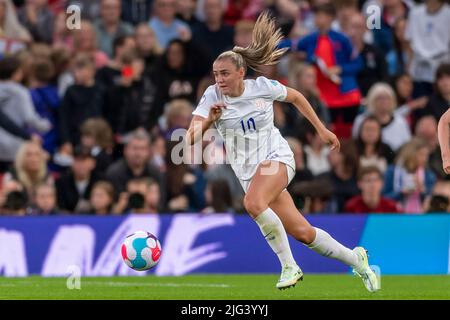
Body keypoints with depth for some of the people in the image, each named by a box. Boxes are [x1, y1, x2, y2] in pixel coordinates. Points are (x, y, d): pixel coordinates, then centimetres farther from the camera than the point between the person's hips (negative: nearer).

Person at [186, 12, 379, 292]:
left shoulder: (262, 87, -7)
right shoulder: (212, 96, -6)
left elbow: (296, 97, 12)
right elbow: (191, 139, -13)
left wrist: (322, 129, 15)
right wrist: (209, 120, -31)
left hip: (277, 156, -3)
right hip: (248, 172, 3)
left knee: (253, 203, -34)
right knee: (303, 233, -1)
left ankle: (289, 266, -22)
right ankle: (355, 259, 21)